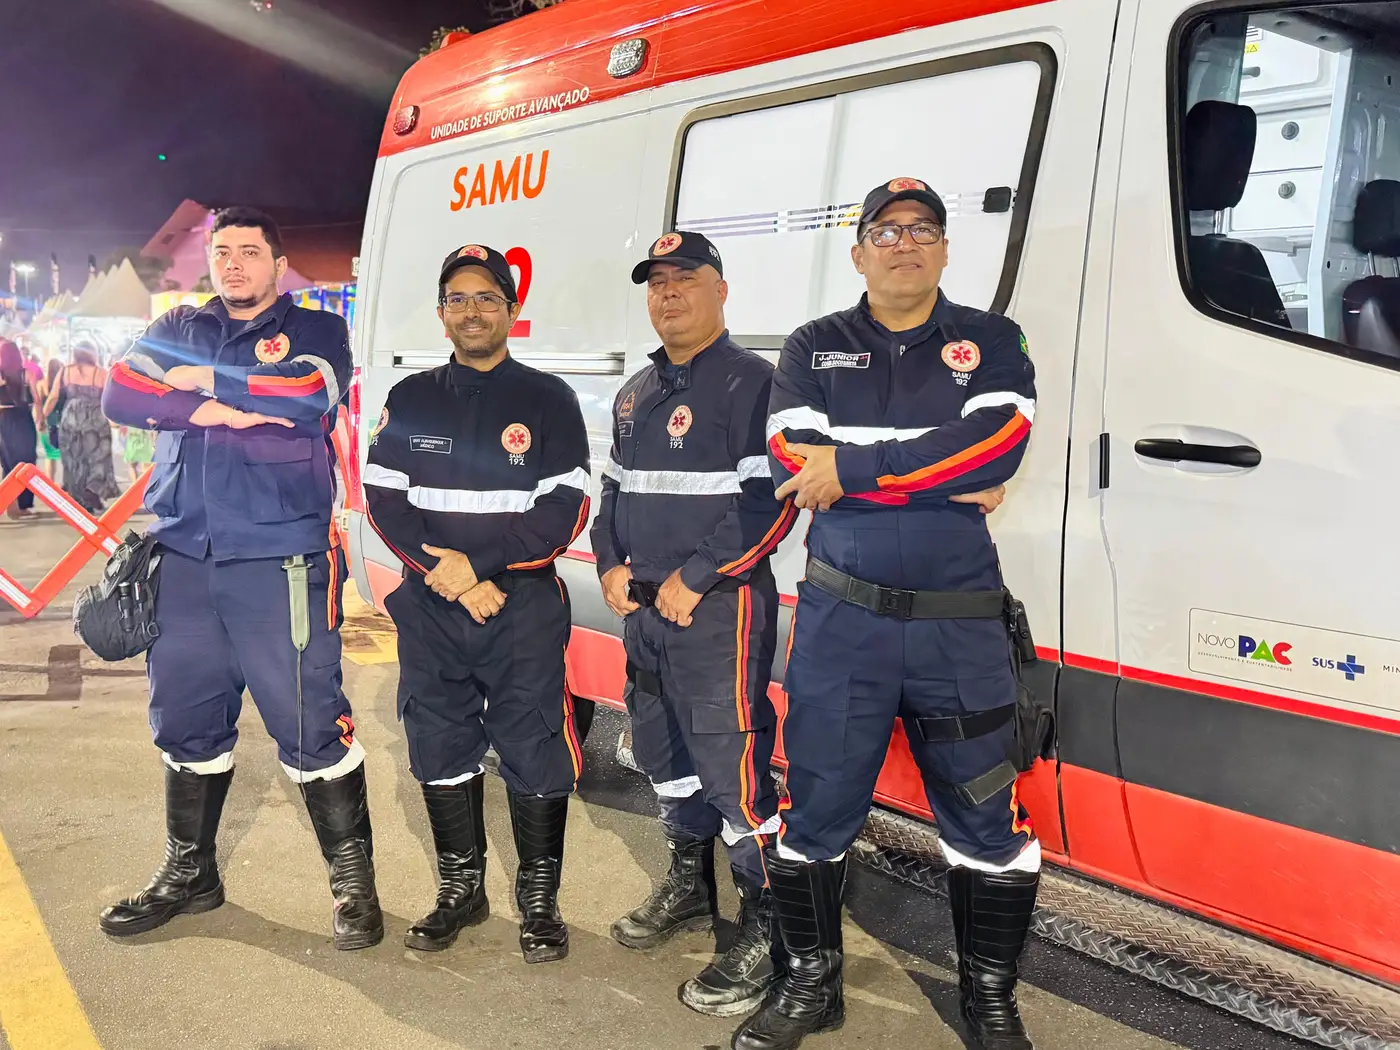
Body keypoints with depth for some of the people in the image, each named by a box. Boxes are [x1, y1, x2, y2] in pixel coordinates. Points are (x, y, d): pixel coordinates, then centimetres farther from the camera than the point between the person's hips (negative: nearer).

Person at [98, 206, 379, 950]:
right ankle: (189, 872, 33)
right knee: (184, 719, 15)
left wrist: (207, 380, -8)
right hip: (182, 557, 5)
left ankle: (352, 880, 12)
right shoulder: (177, 329, 16)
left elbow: (310, 395, -17)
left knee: (309, 722, -3)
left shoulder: (316, 330, 4)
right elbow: (120, 395, 0)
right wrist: (208, 411, -14)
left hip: (279, 561, -5)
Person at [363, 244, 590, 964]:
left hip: (525, 608, -3)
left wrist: (479, 564, -15)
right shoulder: (411, 400, 10)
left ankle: (539, 898, 16)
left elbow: (565, 508, -7)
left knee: (534, 753, -1)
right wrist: (445, 573, -10)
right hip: (430, 608, 3)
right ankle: (461, 889, 28)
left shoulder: (548, 400, 1)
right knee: (440, 745, 11)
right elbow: (383, 499, 3)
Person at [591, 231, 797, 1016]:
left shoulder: (750, 382, -10)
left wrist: (695, 578, -19)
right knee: (662, 749, 18)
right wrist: (612, 566, 7)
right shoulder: (637, 393, 17)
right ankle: (690, 887, 36)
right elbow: (615, 488, 23)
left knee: (732, 761, -9)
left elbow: (773, 500, -18)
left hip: (720, 606, -9)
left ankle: (768, 929, 2)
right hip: (645, 607, 9)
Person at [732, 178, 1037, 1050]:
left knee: (988, 819, 7)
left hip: (961, 624, 0)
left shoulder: (992, 342, 5)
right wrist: (948, 480, -14)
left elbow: (996, 444, -15)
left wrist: (853, 469, -17)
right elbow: (792, 462, -10)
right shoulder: (814, 349, 8)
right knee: (814, 808, 8)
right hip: (840, 617, 1)